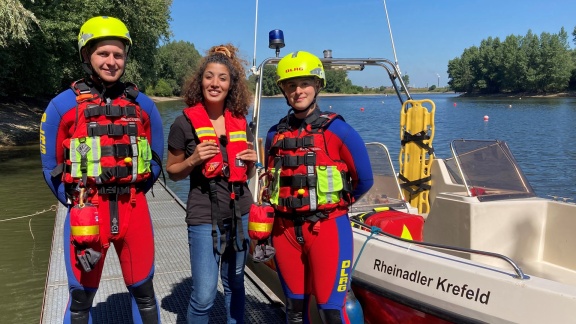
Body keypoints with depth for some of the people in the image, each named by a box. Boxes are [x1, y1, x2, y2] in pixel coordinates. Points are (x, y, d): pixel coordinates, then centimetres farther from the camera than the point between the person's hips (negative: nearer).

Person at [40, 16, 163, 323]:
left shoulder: (142, 105, 6)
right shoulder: (63, 105, -2)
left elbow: (155, 158, 14)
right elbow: (51, 166, 5)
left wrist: (131, 195, 11)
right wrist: (78, 204, 4)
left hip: (134, 209, 2)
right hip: (86, 211, -2)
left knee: (144, 291, 15)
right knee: (81, 296, 11)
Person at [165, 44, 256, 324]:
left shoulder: (240, 122, 5)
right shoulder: (185, 123, -7)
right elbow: (172, 172, 1)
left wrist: (250, 162, -6)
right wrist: (194, 159, -17)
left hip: (240, 213, 4)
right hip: (204, 217, -4)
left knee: (235, 285, 17)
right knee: (204, 296, -3)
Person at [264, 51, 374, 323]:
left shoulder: (337, 130, -6)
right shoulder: (275, 135, 7)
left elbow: (364, 181, -1)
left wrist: (335, 202, 9)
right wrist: (292, 204, 10)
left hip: (327, 227, -4)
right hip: (285, 230, 5)